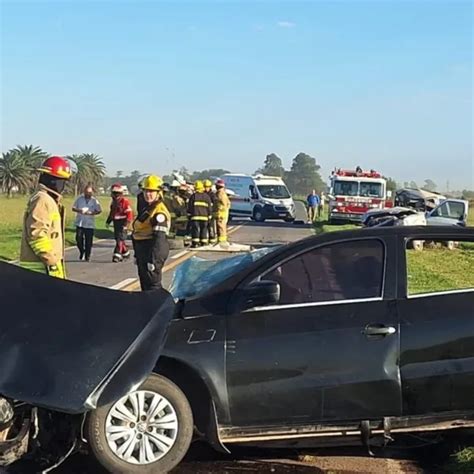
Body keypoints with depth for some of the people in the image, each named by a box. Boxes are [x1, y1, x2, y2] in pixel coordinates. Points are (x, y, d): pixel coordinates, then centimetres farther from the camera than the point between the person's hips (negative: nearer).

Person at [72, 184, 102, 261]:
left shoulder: (94, 201, 2)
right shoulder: (79, 199, 5)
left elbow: (99, 210, 3)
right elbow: (73, 208, 8)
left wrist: (91, 213, -14)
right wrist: (80, 211, -13)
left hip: (89, 224, -1)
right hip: (79, 223, 1)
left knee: (88, 241, 1)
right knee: (78, 239, -5)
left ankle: (87, 256, 12)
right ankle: (82, 251, 20)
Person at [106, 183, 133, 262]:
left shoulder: (125, 201, -12)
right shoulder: (113, 201, 14)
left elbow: (129, 213, -16)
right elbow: (111, 212, 26)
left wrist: (126, 224, -21)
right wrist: (108, 221, 20)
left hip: (122, 223, -8)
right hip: (116, 223, 8)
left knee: (120, 239, -11)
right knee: (118, 238, 12)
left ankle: (117, 255, -12)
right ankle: (125, 252, 28)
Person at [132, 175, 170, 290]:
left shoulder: (159, 211, -17)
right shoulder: (148, 208, 15)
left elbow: (159, 237, -23)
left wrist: (153, 260, -26)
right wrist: (137, 255, 23)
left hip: (153, 251, -10)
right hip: (143, 250, 10)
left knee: (152, 283, -8)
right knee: (144, 282, 18)